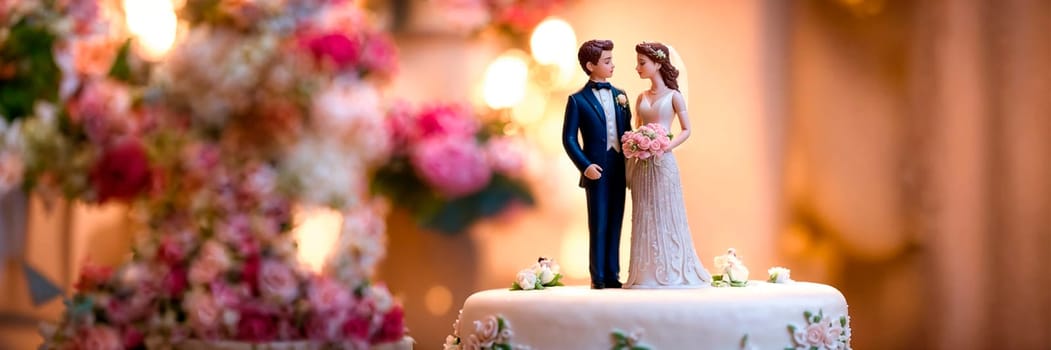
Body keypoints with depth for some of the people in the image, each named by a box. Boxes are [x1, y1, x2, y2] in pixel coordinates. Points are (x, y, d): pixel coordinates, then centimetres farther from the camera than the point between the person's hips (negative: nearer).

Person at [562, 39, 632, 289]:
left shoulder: (619, 95, 13)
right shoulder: (578, 100, -2)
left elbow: (627, 132, 15)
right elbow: (569, 138, -4)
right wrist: (585, 166, -15)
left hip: (620, 170, 5)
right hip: (597, 171, -4)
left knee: (615, 224, 8)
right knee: (598, 226, 0)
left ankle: (612, 275, 14)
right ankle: (598, 277, 7)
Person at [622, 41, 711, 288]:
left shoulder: (673, 96, 0)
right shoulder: (641, 98, 13)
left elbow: (686, 130, 0)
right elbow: (637, 130, 15)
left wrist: (667, 146, -14)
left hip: (663, 162, -4)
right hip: (641, 163, 5)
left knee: (666, 213, -2)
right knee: (644, 216, 4)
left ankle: (672, 270, 4)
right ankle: (646, 272, 7)